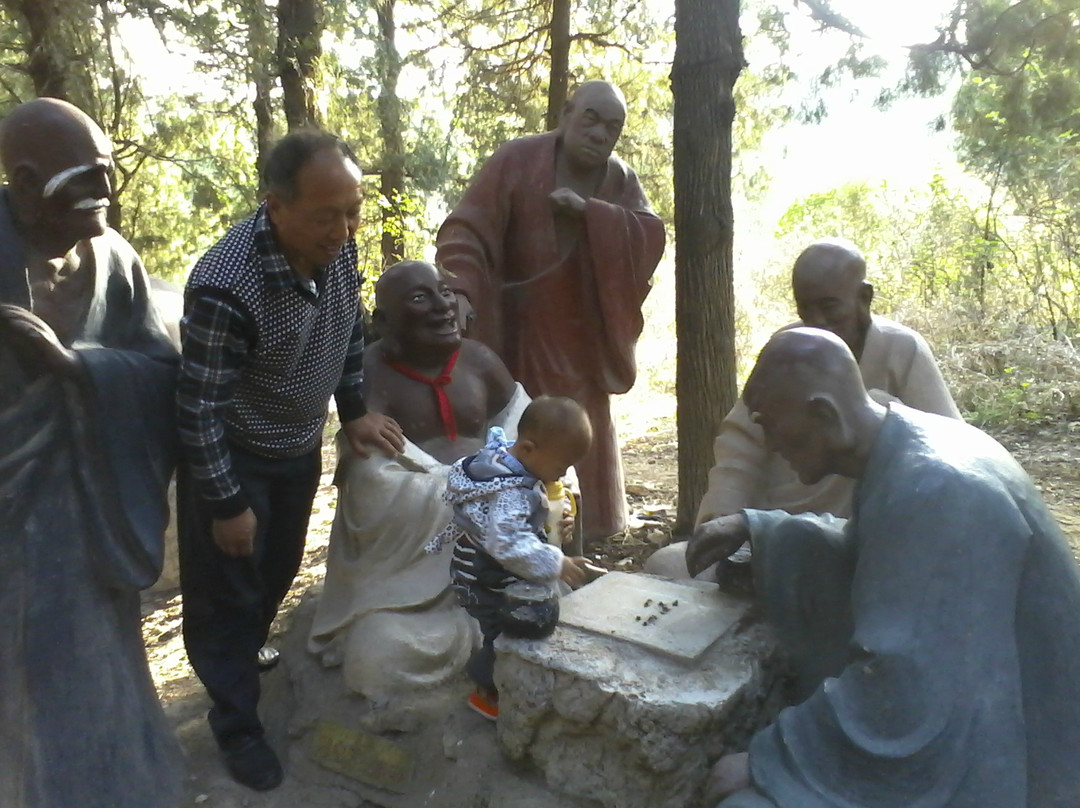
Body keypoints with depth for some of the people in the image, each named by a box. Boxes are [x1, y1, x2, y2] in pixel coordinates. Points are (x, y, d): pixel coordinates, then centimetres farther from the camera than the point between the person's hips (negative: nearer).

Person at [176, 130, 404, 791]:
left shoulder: (337, 243, -13)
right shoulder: (225, 287, -34)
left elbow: (351, 329, 5)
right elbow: (199, 407, -25)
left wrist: (355, 410, 0)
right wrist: (227, 504, -18)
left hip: (301, 447, 7)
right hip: (231, 459, -6)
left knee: (280, 568, 24)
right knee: (228, 590, 10)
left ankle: (249, 649, 53)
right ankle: (237, 722, 31)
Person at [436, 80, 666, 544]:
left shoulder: (619, 180, 6)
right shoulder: (517, 161, -8)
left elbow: (651, 237, -8)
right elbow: (468, 229, -18)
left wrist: (588, 210, -20)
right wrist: (461, 290, -36)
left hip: (579, 344, 5)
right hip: (514, 337, -4)